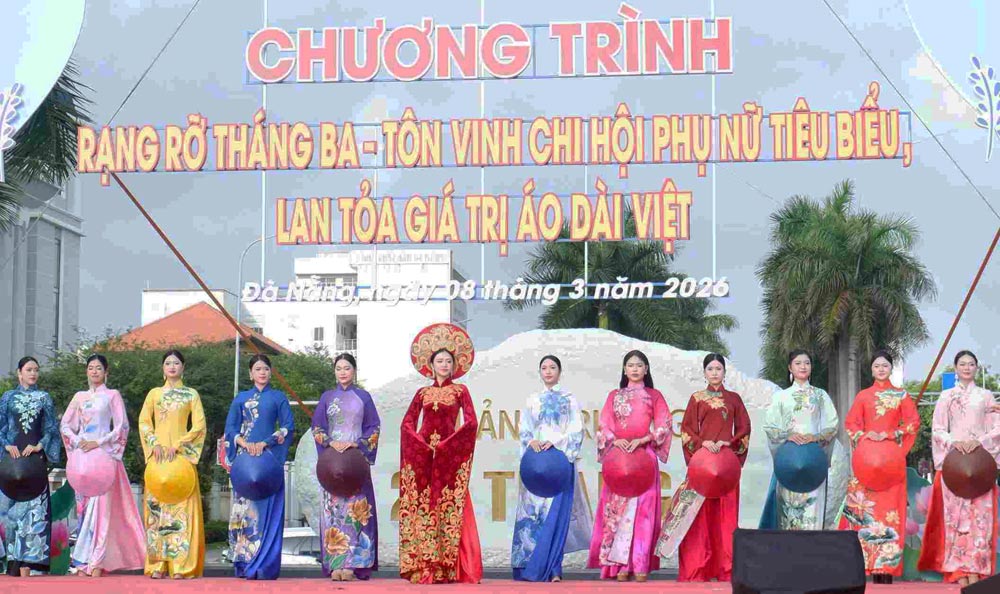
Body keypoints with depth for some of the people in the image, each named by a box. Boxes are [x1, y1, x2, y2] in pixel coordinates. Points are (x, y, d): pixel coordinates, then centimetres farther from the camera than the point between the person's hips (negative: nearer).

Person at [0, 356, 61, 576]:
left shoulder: (44, 398, 12)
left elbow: (51, 428, 7)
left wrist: (39, 446, -8)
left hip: (35, 456, -1)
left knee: (33, 505, -8)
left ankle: (26, 562, -11)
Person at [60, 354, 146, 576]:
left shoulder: (112, 395, 6)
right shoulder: (79, 397, 16)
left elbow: (121, 426, -2)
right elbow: (65, 424, 15)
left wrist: (98, 443, -11)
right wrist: (76, 441, -3)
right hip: (82, 454, 4)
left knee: (100, 504, -11)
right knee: (83, 505, 0)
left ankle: (97, 562, -12)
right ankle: (82, 561, 1)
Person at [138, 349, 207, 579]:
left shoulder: (191, 394, 10)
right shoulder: (154, 393, 15)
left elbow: (199, 425, 1)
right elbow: (143, 422, 8)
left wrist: (177, 445, -9)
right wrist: (154, 444, -8)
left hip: (182, 454, -2)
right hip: (157, 454, 2)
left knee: (182, 507, -8)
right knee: (156, 506, -4)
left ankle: (180, 565, -10)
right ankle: (158, 564, -3)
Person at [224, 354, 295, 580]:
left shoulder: (278, 397, 11)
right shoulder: (241, 398, 16)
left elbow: (288, 427, 2)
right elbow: (230, 428, 9)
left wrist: (264, 443, -9)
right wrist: (245, 443, -9)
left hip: (269, 458, -2)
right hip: (245, 458, 2)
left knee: (267, 509, -8)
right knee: (244, 509, -3)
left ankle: (265, 565, -10)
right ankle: (244, 564, 0)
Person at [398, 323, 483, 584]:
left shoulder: (460, 391, 7)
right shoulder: (422, 393, 13)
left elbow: (471, 423, -4)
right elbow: (407, 423, 8)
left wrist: (445, 444, -11)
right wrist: (423, 444, -9)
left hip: (449, 455, -2)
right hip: (423, 454, 2)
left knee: (449, 509, -7)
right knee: (423, 509, -2)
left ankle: (447, 568, -7)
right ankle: (423, 567, -1)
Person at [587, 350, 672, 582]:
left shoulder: (654, 395, 11)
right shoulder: (614, 396, 15)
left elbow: (663, 426, 2)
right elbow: (604, 426, 8)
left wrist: (641, 440, -12)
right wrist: (615, 440, -12)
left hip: (644, 455, -1)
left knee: (642, 508, -7)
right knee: (617, 509, -6)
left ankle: (640, 564, -6)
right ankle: (620, 564, -6)